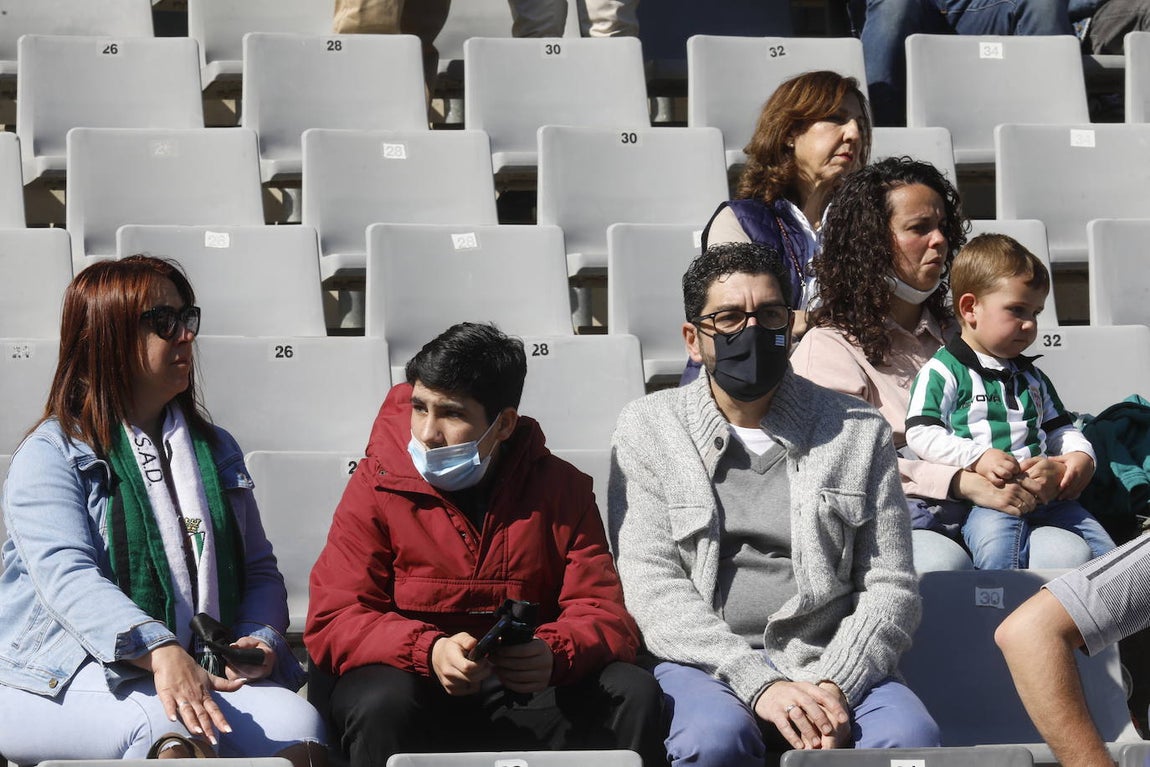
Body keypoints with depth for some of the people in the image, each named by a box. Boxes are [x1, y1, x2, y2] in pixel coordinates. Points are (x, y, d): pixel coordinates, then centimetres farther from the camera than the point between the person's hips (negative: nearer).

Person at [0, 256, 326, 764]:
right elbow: (69, 579, -15)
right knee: (174, 722, -38)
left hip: (204, 673, 5)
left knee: (298, 723, -25)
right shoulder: (50, 455, 1)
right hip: (62, 684, -5)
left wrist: (260, 641, -2)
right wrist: (162, 652, -32)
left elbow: (259, 569, 23)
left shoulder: (217, 450, 23)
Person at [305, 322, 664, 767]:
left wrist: (554, 653, -29)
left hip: (527, 695, 2)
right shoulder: (379, 485, -4)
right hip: (420, 688, -2)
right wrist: (430, 652, -30)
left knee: (634, 694, -22)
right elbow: (332, 623, -10)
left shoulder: (560, 488, 1)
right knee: (384, 704, -36)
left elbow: (604, 615, -3)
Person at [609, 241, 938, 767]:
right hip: (706, 665, -1)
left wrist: (833, 685, -12)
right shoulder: (647, 428, 9)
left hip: (827, 666, 1)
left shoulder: (858, 431, 13)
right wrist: (756, 683, -16)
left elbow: (891, 588, 7)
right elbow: (652, 587, -2)